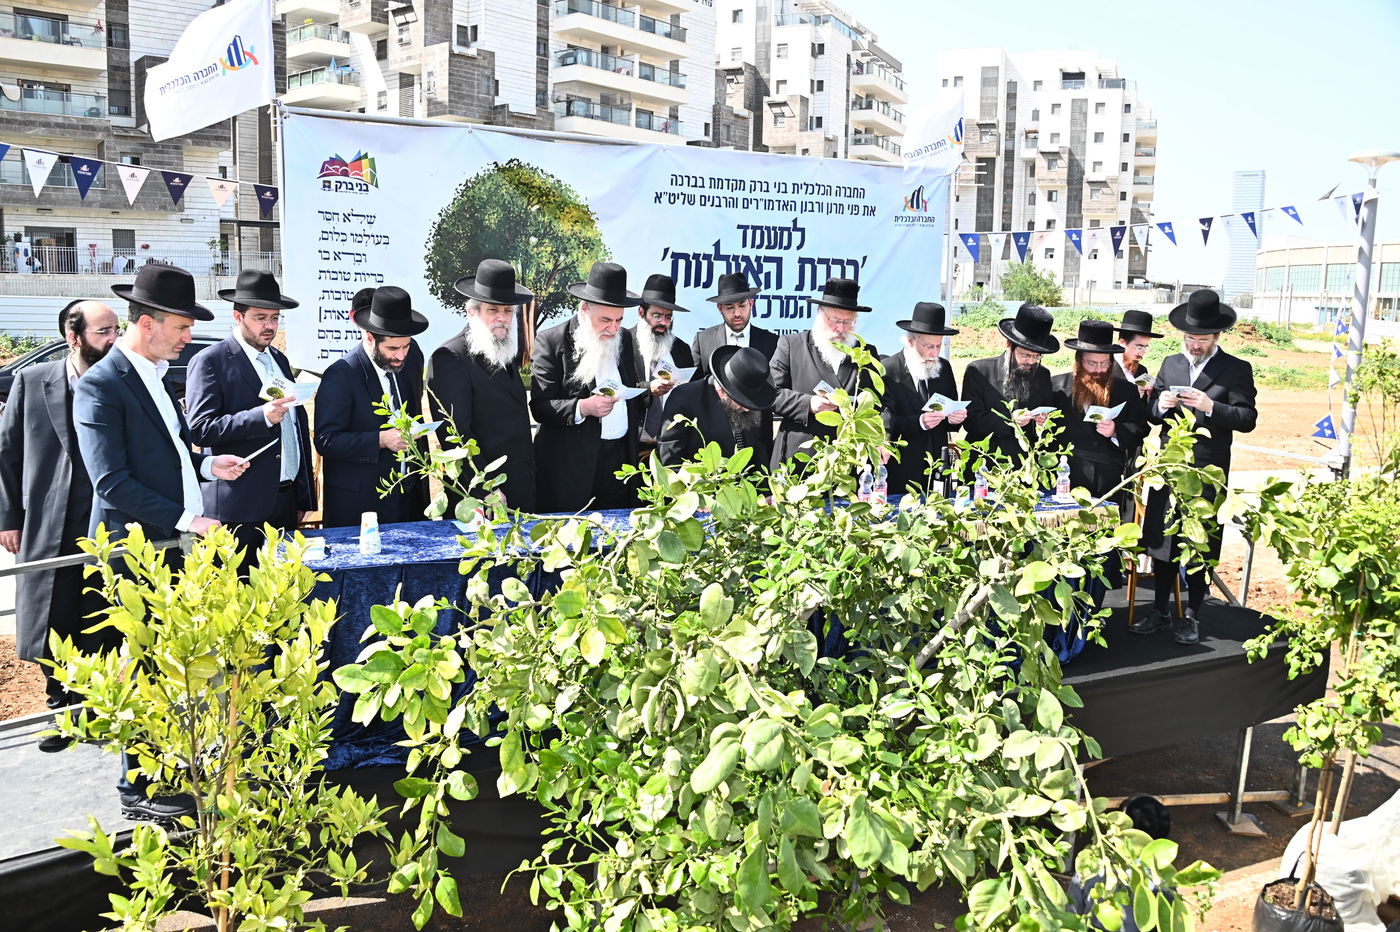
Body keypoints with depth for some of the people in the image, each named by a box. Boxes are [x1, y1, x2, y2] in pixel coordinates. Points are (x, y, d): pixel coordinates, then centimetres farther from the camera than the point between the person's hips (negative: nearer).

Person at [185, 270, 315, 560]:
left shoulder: (280, 360, 17)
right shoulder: (210, 362, -4)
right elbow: (200, 430, -14)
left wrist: (304, 498, 18)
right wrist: (261, 416, -26)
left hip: (286, 501, 6)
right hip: (240, 506, -6)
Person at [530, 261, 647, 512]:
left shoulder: (623, 338, 12)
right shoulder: (551, 342, -7)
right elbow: (539, 407, -11)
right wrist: (582, 407, -25)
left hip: (621, 457, 5)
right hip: (573, 467, -5)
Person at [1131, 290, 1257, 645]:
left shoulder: (1236, 370, -1)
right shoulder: (1170, 364, 11)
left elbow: (1248, 418, -9)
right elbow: (1152, 414, 13)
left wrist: (1211, 407, -23)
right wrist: (1161, 406, -10)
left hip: (1208, 471, -3)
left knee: (1200, 545, 4)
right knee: (1161, 540, 8)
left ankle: (1192, 615, 16)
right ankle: (1160, 611, 19)